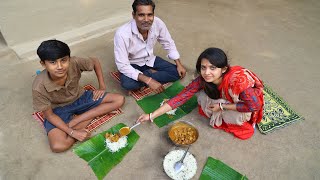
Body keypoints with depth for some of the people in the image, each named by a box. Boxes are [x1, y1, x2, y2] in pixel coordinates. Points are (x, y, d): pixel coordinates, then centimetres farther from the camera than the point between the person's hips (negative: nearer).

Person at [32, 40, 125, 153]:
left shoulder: (74, 63, -27)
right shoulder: (39, 87, -29)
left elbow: (95, 61, -6)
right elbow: (49, 115, -16)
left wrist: (102, 87, -6)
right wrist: (72, 132, -25)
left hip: (79, 98, 4)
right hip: (58, 110, -4)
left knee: (119, 100, -12)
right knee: (58, 146, -31)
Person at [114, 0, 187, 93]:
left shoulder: (158, 23, -20)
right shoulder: (122, 34, -32)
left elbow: (168, 44, -1)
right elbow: (122, 66, -31)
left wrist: (179, 64, -7)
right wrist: (148, 80, -38)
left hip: (150, 59, 4)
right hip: (131, 65, -4)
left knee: (177, 72, -9)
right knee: (128, 84, -35)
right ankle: (151, 73, -9)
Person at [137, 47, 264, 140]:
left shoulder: (237, 79, -41)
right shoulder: (202, 80, -27)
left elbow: (254, 105, -32)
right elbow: (180, 97, -27)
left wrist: (222, 106, -30)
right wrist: (151, 116, -30)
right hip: (227, 98, 4)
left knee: (236, 117, -32)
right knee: (202, 96, -20)